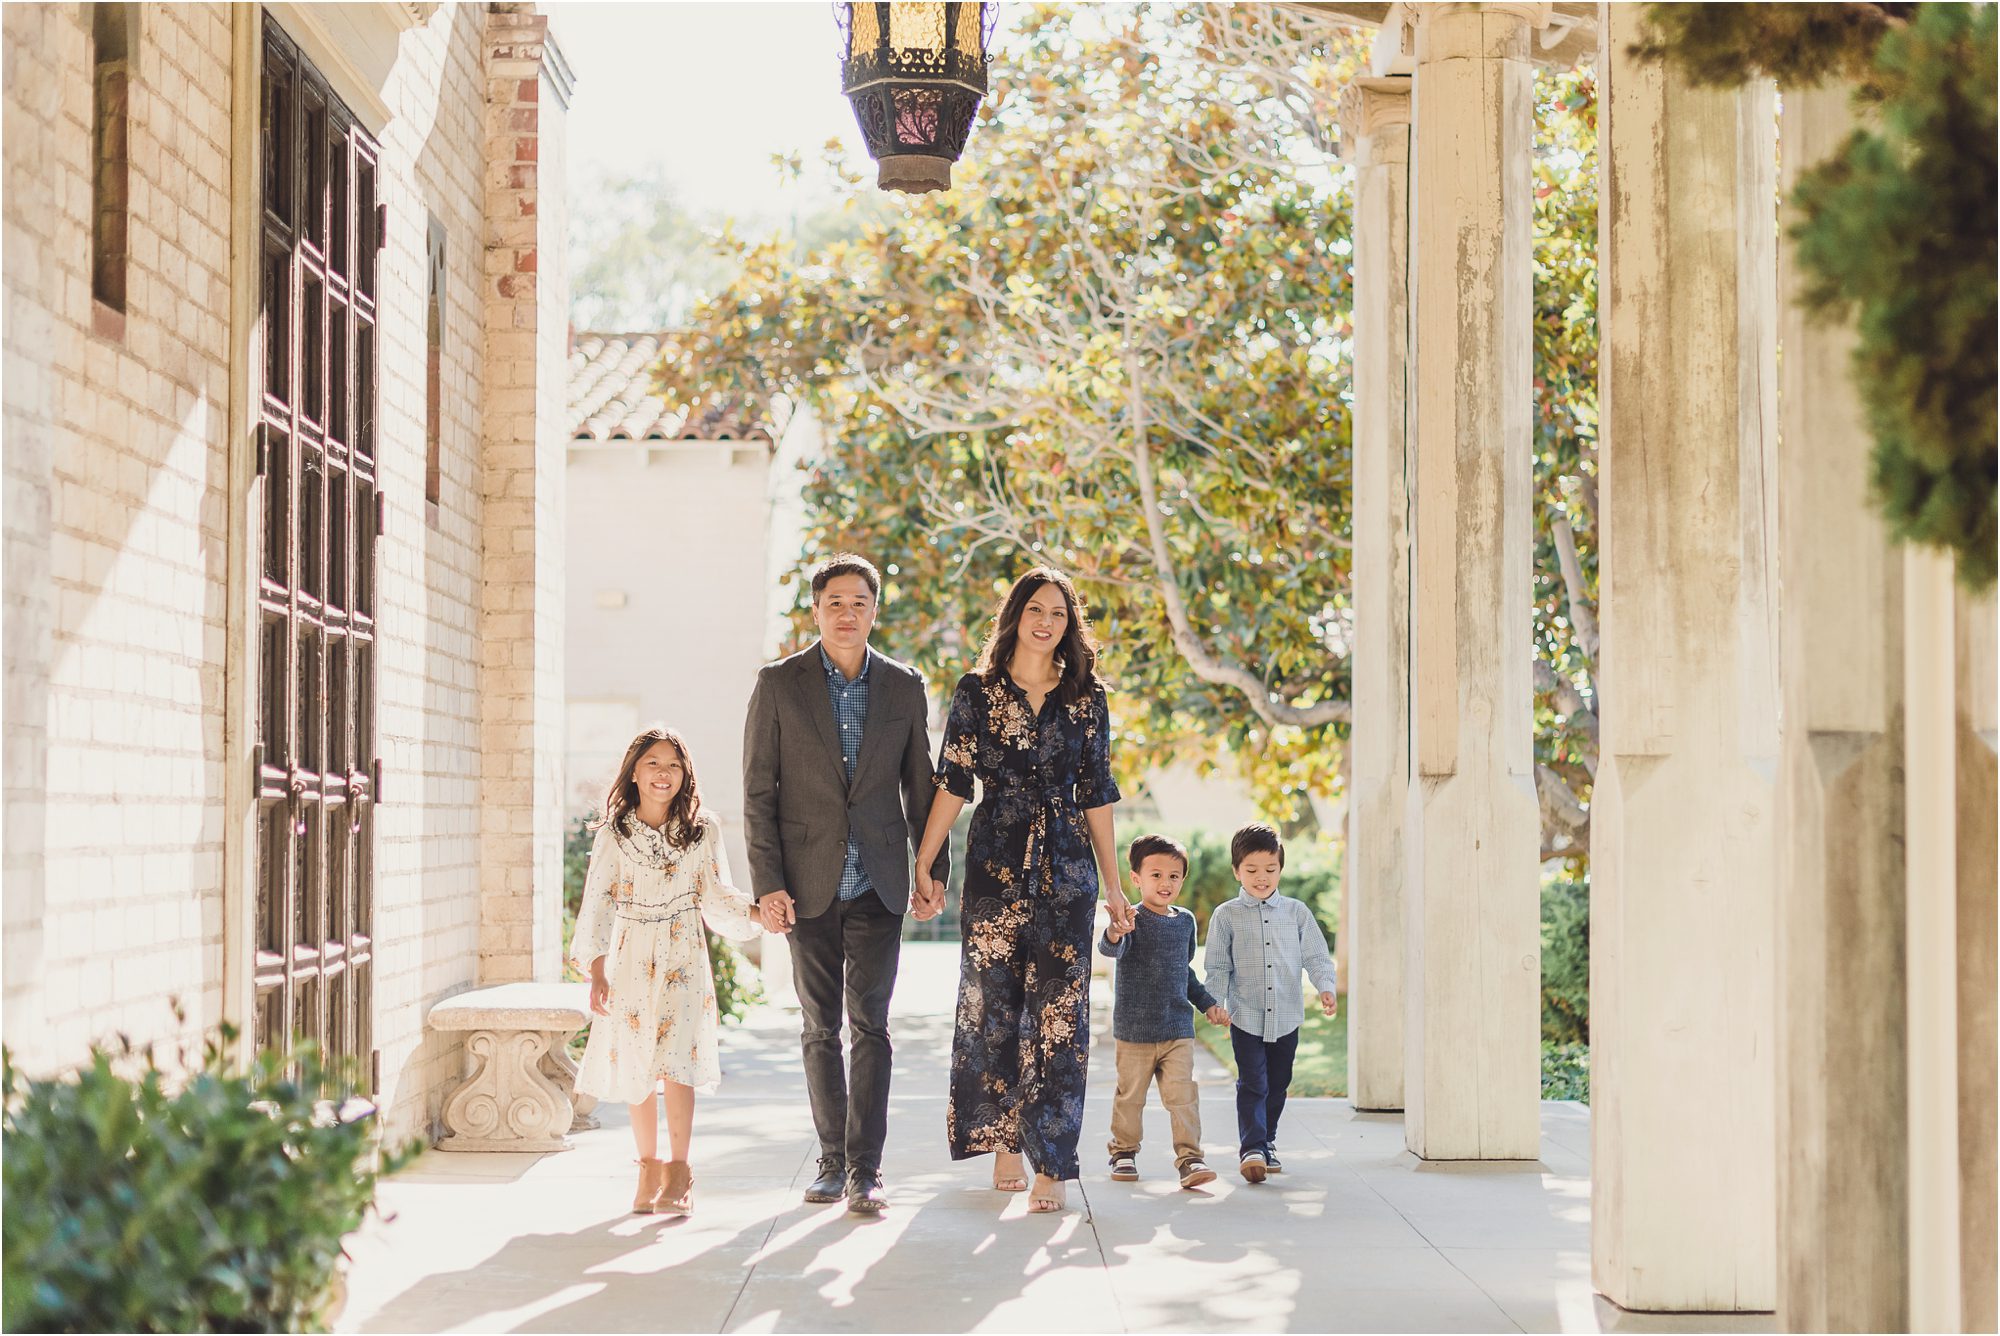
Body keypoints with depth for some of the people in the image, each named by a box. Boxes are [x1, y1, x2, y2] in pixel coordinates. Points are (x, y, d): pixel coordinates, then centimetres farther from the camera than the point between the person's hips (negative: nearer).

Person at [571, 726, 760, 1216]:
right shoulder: (613, 834, 2)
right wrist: (596, 971, -3)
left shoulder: (702, 830, 3)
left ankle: (677, 1173, -9)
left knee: (676, 1059, -14)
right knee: (634, 1064, 2)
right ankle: (648, 1169, 14)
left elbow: (716, 895, 7)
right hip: (631, 960, 1)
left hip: (684, 958, -1)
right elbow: (599, 902, 2)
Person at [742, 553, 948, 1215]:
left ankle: (865, 1169, -7)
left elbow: (920, 785, 11)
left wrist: (934, 869, 7)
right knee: (821, 1029, 8)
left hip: (878, 884, 0)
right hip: (809, 883, 0)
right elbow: (759, 791, -1)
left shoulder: (904, 686, 6)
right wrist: (767, 884, -7)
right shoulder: (779, 683, 0)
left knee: (870, 1025, -7)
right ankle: (833, 1158, 18)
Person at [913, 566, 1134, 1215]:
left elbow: (1096, 796, 10)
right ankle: (1007, 1145, 17)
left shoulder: (1086, 699, 7)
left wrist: (1113, 885, 9)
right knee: (994, 1009, 4)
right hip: (995, 868, 0)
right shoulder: (976, 693, 3)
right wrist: (923, 867, -4)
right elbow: (952, 784, 1)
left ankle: (1050, 1166, -6)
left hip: (1067, 869, 0)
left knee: (1058, 1015, -5)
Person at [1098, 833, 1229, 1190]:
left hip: (1178, 1029, 4)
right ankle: (1124, 1151, 25)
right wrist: (1113, 935, -54)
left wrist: (1208, 1003, 20)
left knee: (1183, 1094, -5)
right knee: (1130, 1095, 9)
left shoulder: (1185, 922, 9)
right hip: (1134, 1029, -3)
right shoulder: (1132, 920, -10)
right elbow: (1111, 949, -31)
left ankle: (1189, 1157, -2)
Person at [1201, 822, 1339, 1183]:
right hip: (1245, 1017, -3)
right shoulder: (1227, 916, 0)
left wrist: (1326, 987, -13)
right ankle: (1251, 1149, -14)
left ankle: (1267, 1142, 27)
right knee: (1252, 1084, -10)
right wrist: (1215, 1003, -11)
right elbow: (1218, 966, 1)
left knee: (1277, 1085, 12)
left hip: (1286, 1017, 3)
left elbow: (1316, 956, 4)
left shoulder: (1296, 913, 5)